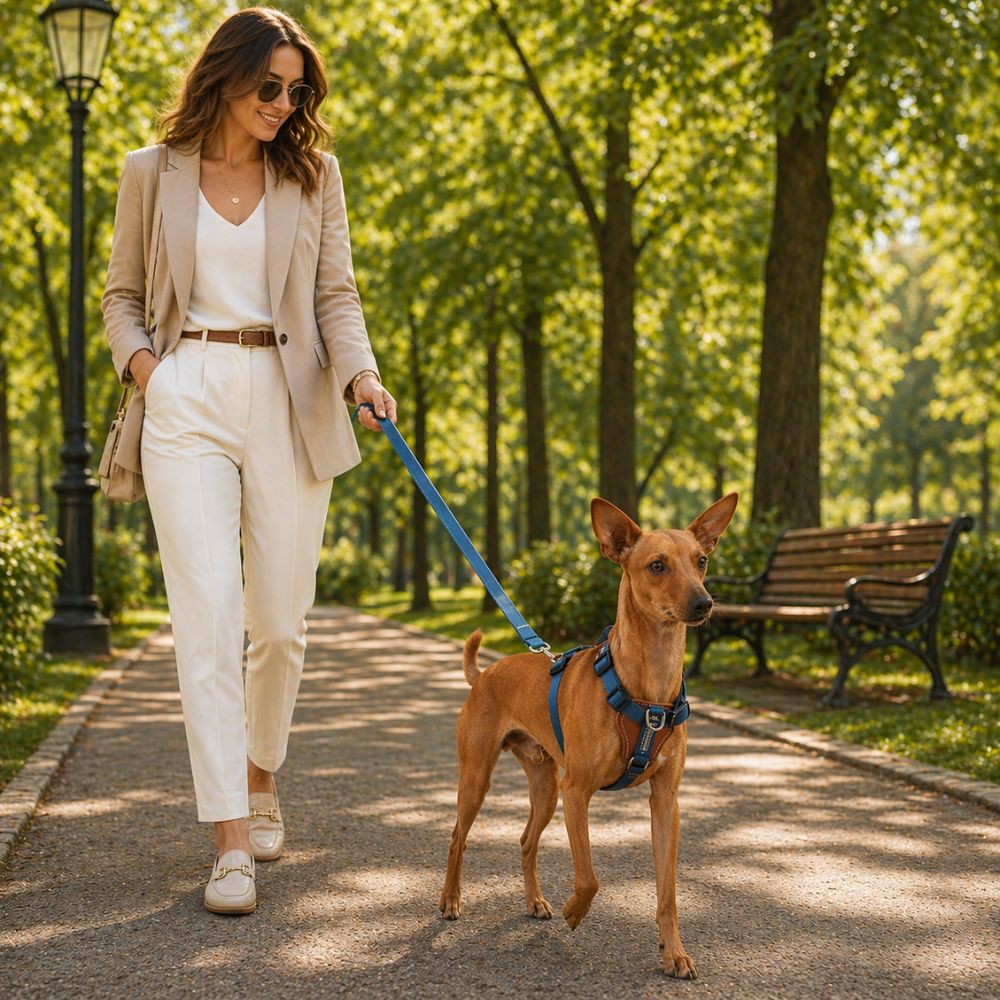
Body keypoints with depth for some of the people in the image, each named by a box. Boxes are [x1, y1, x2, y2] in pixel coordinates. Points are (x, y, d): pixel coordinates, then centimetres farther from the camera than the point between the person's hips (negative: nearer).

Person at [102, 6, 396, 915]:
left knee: (280, 621, 4)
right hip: (185, 403, -1)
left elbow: (337, 294, 7)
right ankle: (232, 842, -10)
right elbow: (122, 294, 15)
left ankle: (261, 779, 31)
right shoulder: (152, 173, 9)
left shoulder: (313, 174, 11)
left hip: (286, 404, 1)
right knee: (207, 617, -11)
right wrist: (142, 363, -4)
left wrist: (361, 373, -11)